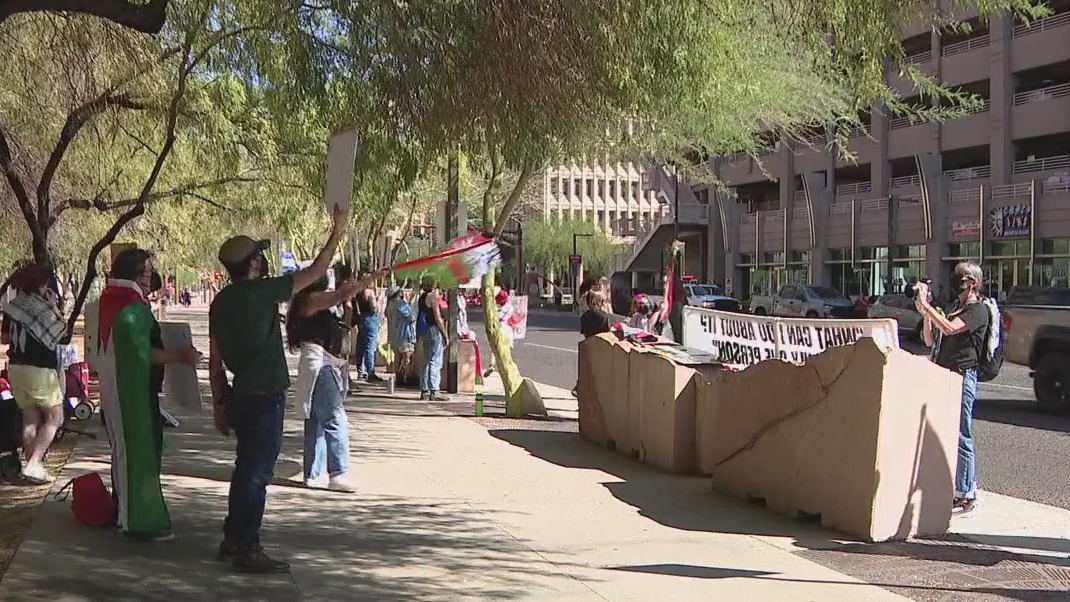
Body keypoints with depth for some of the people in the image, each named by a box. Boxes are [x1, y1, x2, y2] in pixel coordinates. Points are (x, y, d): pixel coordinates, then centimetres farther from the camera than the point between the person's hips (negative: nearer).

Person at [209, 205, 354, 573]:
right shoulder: (262, 292, -14)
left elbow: (215, 360, 12)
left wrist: (220, 404, 19)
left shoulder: (221, 301, 8)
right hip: (265, 398, -8)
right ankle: (247, 551, 0)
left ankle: (233, 539, 28)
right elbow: (315, 272, -7)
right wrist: (337, 233, 4)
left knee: (247, 469, 19)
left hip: (239, 397, 8)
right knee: (256, 474, -4)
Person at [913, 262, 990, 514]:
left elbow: (949, 329, -22)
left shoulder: (978, 309, -6)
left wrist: (926, 305, -18)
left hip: (962, 375, -9)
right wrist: (925, 313, 4)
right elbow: (930, 340, 18)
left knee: (960, 436, -7)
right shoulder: (953, 307, 21)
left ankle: (966, 495, -2)